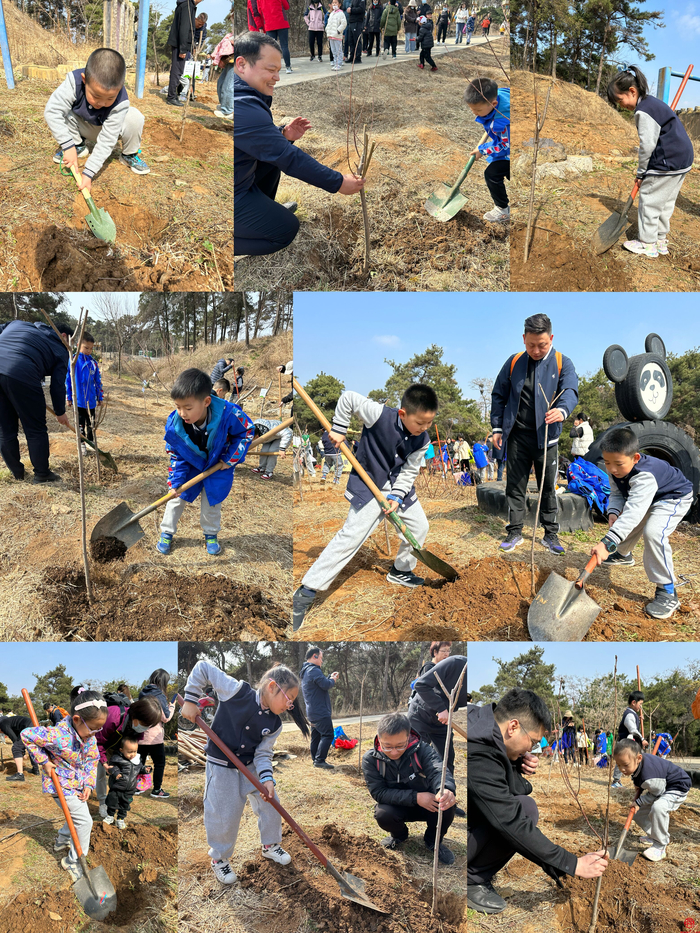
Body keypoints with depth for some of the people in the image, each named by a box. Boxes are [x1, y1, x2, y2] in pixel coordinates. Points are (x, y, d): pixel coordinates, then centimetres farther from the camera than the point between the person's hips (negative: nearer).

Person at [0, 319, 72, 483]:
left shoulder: (17, 324, 29)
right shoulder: (60, 351, 15)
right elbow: (58, 385, 12)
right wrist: (60, 412, 24)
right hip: (22, 377, -5)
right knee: (36, 430, 10)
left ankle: (17, 471, 29)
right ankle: (42, 474, 18)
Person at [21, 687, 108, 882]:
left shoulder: (89, 735, -10)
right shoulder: (58, 735, -34)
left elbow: (92, 760, 4)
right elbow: (26, 735, -26)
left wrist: (88, 785, -4)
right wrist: (44, 761, -23)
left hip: (77, 783, 7)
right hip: (61, 785, -7)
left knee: (78, 817, 23)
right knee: (84, 821, -6)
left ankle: (62, 840, 50)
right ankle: (73, 861, 9)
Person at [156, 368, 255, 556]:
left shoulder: (227, 414, -37)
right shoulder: (174, 424, -29)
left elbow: (247, 431, -16)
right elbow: (175, 455, -12)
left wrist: (231, 458, -17)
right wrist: (176, 481, -16)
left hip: (218, 465, -1)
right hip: (189, 465, 1)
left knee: (211, 502, 10)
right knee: (177, 498, 8)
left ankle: (211, 535, 35)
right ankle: (167, 533, 30)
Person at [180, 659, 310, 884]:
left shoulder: (274, 724, -10)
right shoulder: (237, 691, -26)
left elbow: (263, 753, -8)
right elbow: (203, 668, -21)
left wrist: (267, 779, -26)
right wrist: (190, 699, -21)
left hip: (252, 765, 5)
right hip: (221, 767, -5)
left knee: (271, 803, 9)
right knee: (224, 816, 0)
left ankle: (270, 845, 35)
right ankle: (219, 859, 25)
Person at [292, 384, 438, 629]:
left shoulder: (422, 441, -10)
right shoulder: (379, 415, -26)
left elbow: (409, 472, -4)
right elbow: (348, 399, -16)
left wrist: (396, 497, -17)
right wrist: (339, 430, -15)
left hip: (399, 487, 7)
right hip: (368, 485, -6)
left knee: (420, 527, 11)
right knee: (351, 535, -17)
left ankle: (400, 571, 38)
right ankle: (305, 594, -18)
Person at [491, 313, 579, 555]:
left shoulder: (562, 363, -2)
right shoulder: (514, 362, 5)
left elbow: (570, 390, -18)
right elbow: (498, 395, 11)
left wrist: (562, 410, -40)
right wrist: (497, 427, 5)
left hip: (546, 437, -2)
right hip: (517, 436, 2)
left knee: (548, 487, 7)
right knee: (515, 486, 7)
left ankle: (550, 534, 18)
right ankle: (515, 532, 17)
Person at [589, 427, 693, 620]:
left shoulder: (644, 476, -44)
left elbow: (633, 513, -54)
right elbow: (616, 494, -4)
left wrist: (607, 543, -64)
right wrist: (613, 512, -29)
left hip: (674, 498, -9)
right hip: (647, 498, 9)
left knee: (653, 531, -31)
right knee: (620, 521, 18)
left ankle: (667, 592, -21)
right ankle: (623, 555, 53)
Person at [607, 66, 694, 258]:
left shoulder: (643, 111, -18)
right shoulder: (653, 102, 15)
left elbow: (647, 145, -19)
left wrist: (641, 172, -6)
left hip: (666, 163, -10)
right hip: (683, 159, 10)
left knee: (649, 200, 0)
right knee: (665, 202, 18)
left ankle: (647, 245, 6)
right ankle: (661, 240, 26)